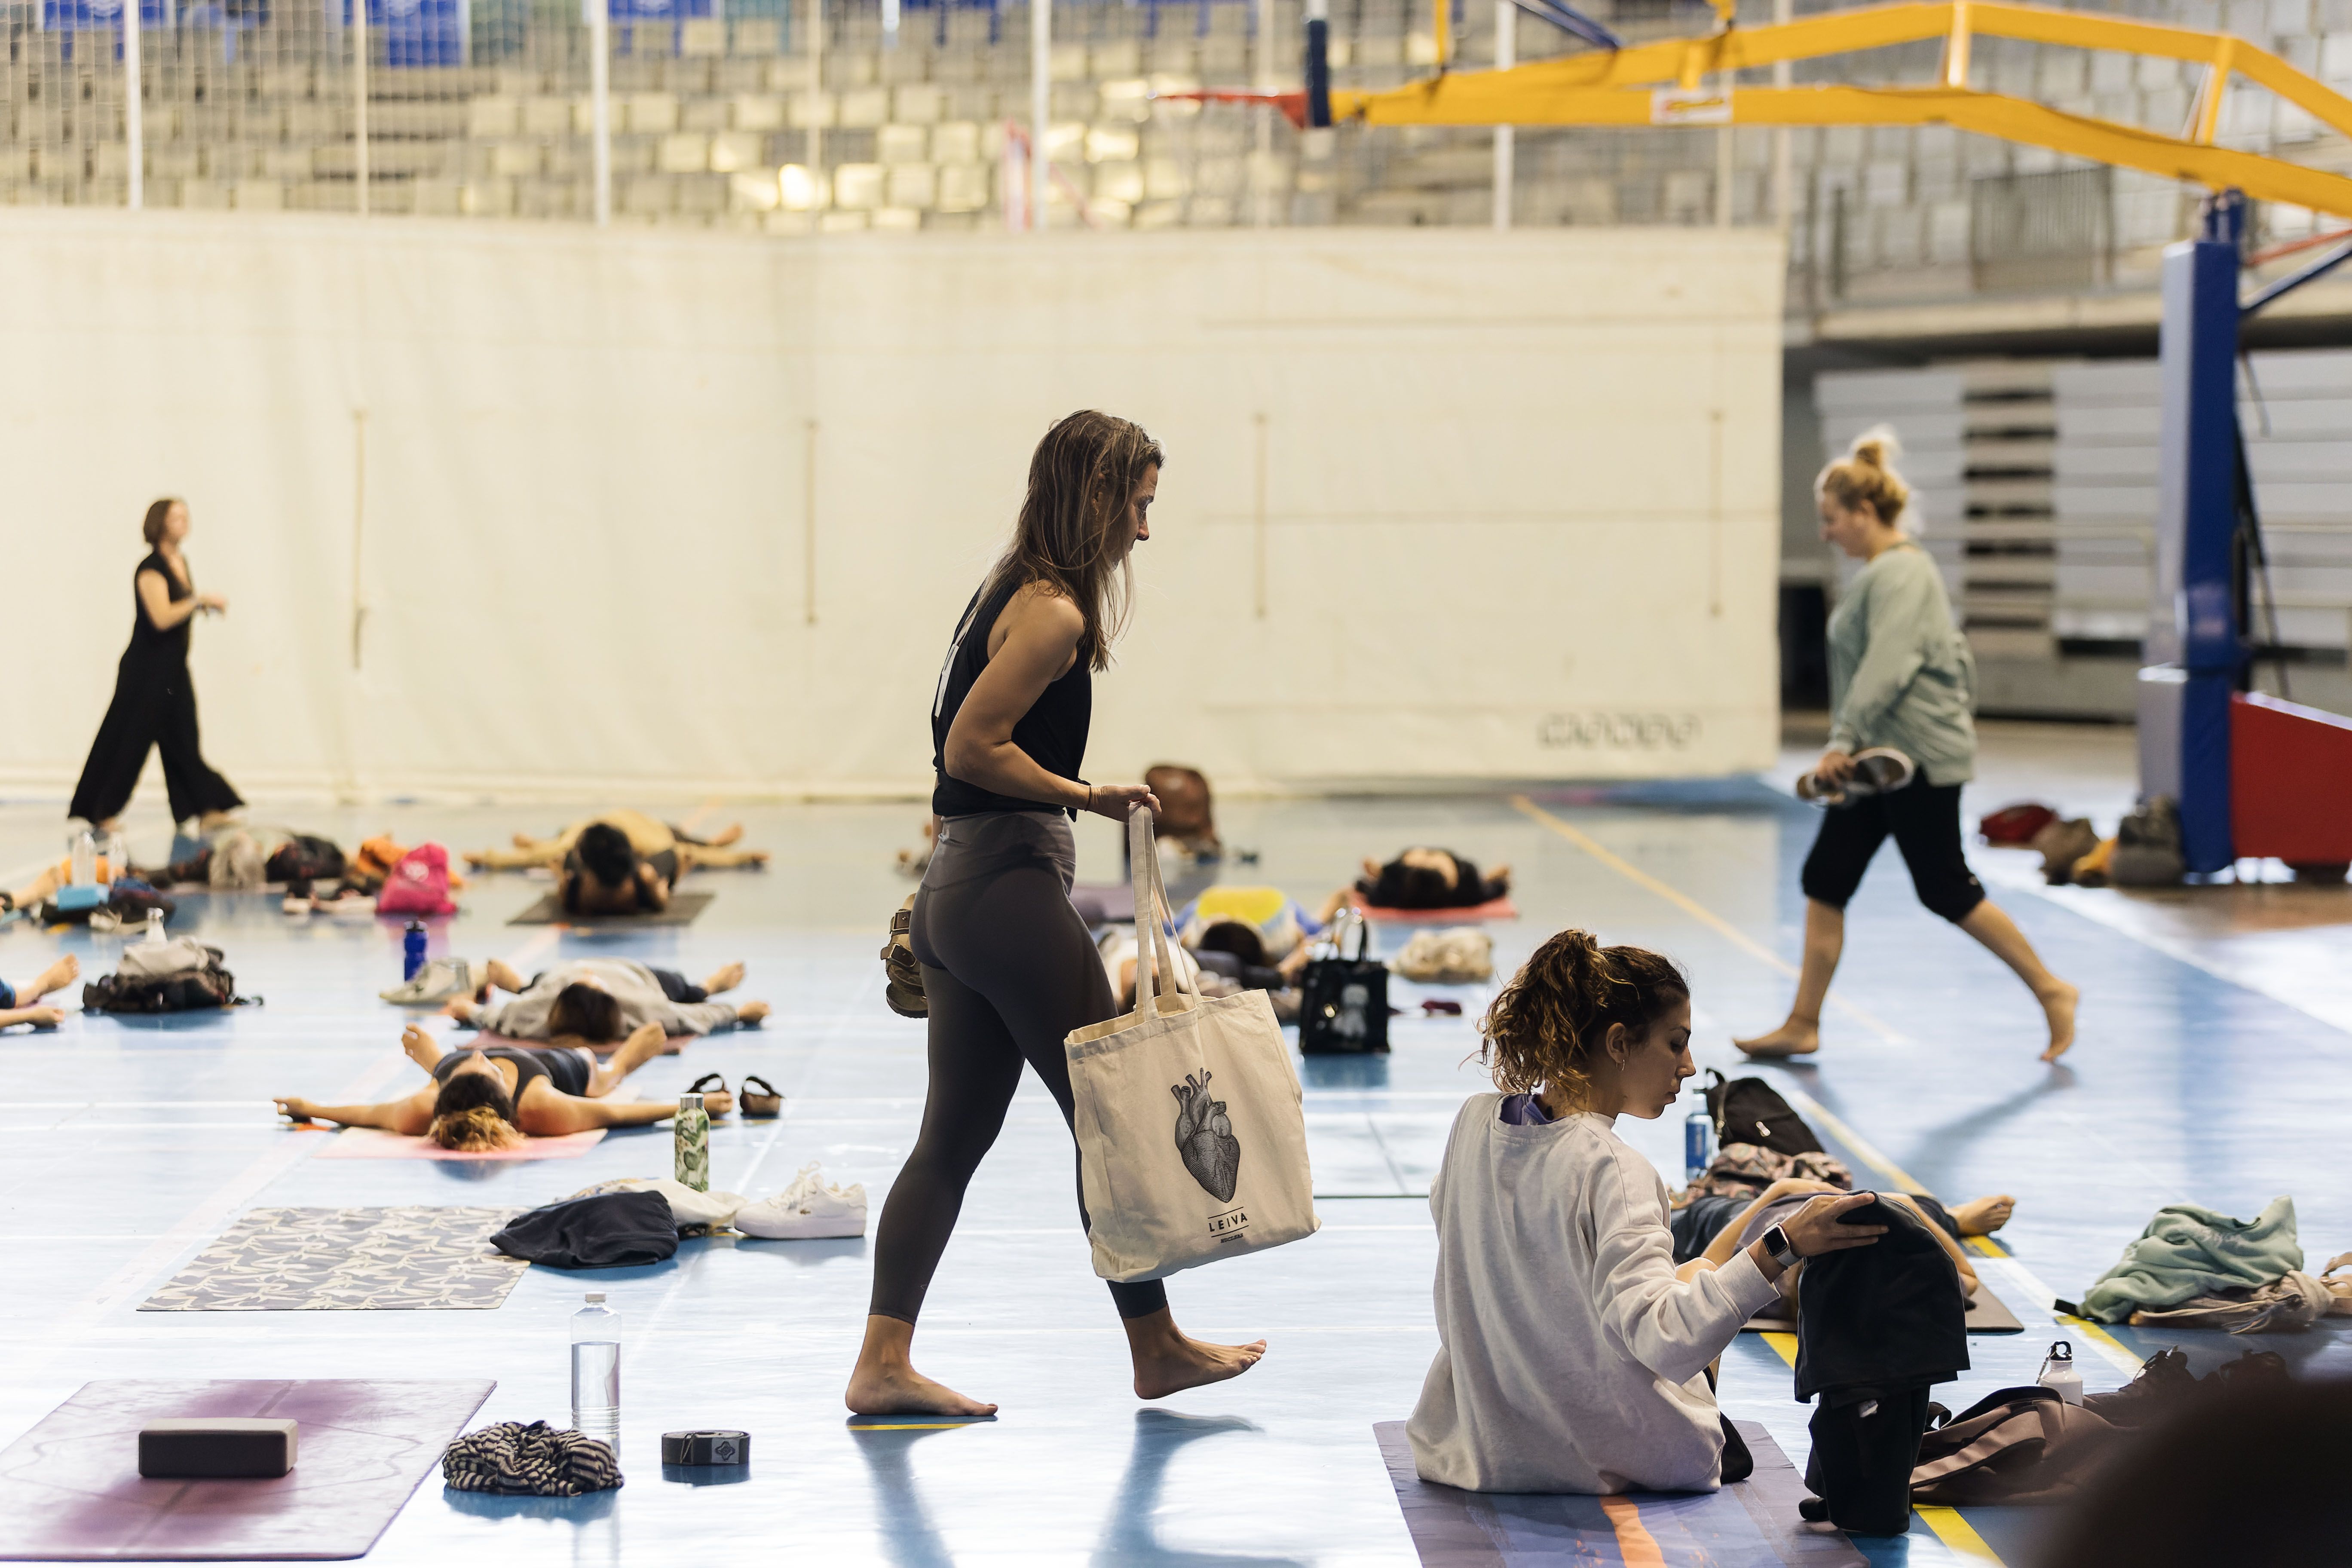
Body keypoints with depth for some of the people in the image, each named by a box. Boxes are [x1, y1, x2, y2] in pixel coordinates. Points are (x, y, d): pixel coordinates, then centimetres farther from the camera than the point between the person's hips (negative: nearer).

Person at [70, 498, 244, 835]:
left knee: (183, 740, 5)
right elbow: (162, 617, -26)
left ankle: (208, 810, 1)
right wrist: (200, 600, -23)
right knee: (128, 739, 0)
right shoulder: (150, 568, -16)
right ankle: (103, 811, 9)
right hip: (146, 669, -8)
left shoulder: (181, 563, 11)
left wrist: (205, 606, 5)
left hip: (174, 669, 8)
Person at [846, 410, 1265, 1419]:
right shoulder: (1053, 611, -13)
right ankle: (1156, 1349, 14)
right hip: (1012, 889, -10)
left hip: (956, 884, 10)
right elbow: (972, 747, -19)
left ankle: (883, 1362, 3)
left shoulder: (1015, 595, 17)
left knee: (955, 1134, 8)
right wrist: (1085, 797, -11)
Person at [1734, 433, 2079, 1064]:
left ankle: (2050, 990, 10)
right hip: (1882, 756, 10)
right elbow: (1955, 655, 21)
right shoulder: (1881, 572, 15)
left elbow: (1886, 668, -26)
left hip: (1921, 755, -10)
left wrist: (1844, 741, -30)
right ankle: (1802, 1026, 9)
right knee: (1825, 881, 6)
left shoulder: (1901, 574, -16)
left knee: (1947, 890, -3)